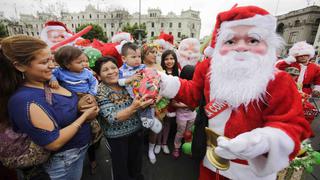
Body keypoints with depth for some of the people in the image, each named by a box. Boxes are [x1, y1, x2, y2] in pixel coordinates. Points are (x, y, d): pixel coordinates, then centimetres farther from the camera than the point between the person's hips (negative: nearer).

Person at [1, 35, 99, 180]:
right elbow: (54, 143, -28)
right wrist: (85, 116, -22)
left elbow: (66, 108, 9)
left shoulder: (49, 80, -6)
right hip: (65, 161, -7)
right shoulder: (25, 101, -30)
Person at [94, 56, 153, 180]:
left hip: (137, 130, 4)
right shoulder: (100, 92, -17)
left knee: (136, 162, 25)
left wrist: (148, 101, -21)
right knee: (121, 168, 18)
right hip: (116, 136, -4)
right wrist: (133, 108, -42)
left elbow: (139, 104, 2)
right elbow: (112, 118, -26)